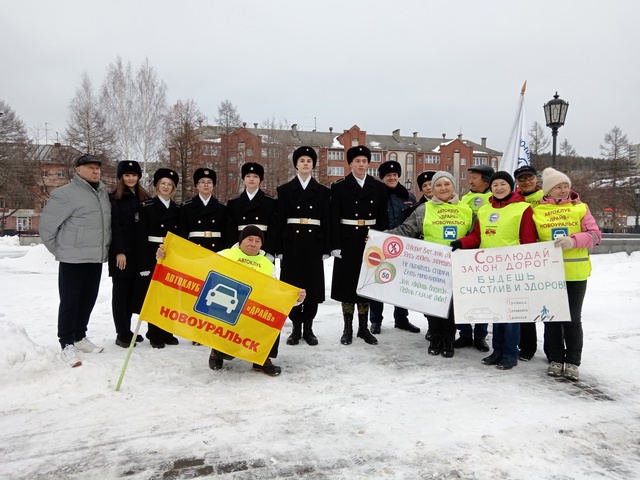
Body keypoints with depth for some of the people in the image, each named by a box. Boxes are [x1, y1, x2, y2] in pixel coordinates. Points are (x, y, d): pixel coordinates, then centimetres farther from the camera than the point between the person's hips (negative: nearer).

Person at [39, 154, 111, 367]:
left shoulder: (103, 192, 11)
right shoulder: (66, 193, -11)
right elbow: (47, 224, -8)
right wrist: (59, 250, -1)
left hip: (96, 258, 7)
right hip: (73, 259, -7)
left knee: (88, 300, 14)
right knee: (69, 302, -1)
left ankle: (80, 337, 29)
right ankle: (67, 344, 7)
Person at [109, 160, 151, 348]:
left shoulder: (144, 198, 12)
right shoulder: (114, 198, -2)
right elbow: (114, 226, -10)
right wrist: (119, 251, -17)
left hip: (138, 252, 5)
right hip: (121, 252, -5)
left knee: (132, 292, 10)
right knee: (120, 292, 1)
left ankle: (127, 330, 21)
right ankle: (122, 334, 6)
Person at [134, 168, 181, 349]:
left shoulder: (177, 210, 11)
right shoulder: (146, 207, -2)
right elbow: (140, 237, -8)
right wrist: (143, 263, -15)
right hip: (153, 257, -4)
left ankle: (167, 332, 20)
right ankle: (155, 335, 12)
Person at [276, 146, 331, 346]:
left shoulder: (322, 191, 8)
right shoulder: (284, 190, 6)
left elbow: (326, 221, 5)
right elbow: (280, 221, 2)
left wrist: (326, 248, -1)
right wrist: (279, 248, -3)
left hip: (313, 244, 0)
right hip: (291, 244, 0)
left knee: (312, 285, 3)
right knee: (292, 285, 2)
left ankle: (308, 328, 15)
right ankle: (296, 327, 14)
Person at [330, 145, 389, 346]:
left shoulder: (378, 187, 7)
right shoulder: (339, 186, 0)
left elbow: (383, 218, 7)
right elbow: (334, 219, -4)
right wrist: (335, 245, -10)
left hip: (371, 242, 2)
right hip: (348, 241, -2)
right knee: (347, 282, 3)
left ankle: (364, 327, 19)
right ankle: (348, 328, 14)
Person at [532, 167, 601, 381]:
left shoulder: (580, 208, 4)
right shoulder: (537, 211, 3)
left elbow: (595, 235, -3)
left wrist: (573, 240, -19)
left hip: (575, 273, 0)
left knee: (572, 318, 6)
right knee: (551, 317, 9)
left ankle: (572, 361, 17)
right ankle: (555, 359, 21)